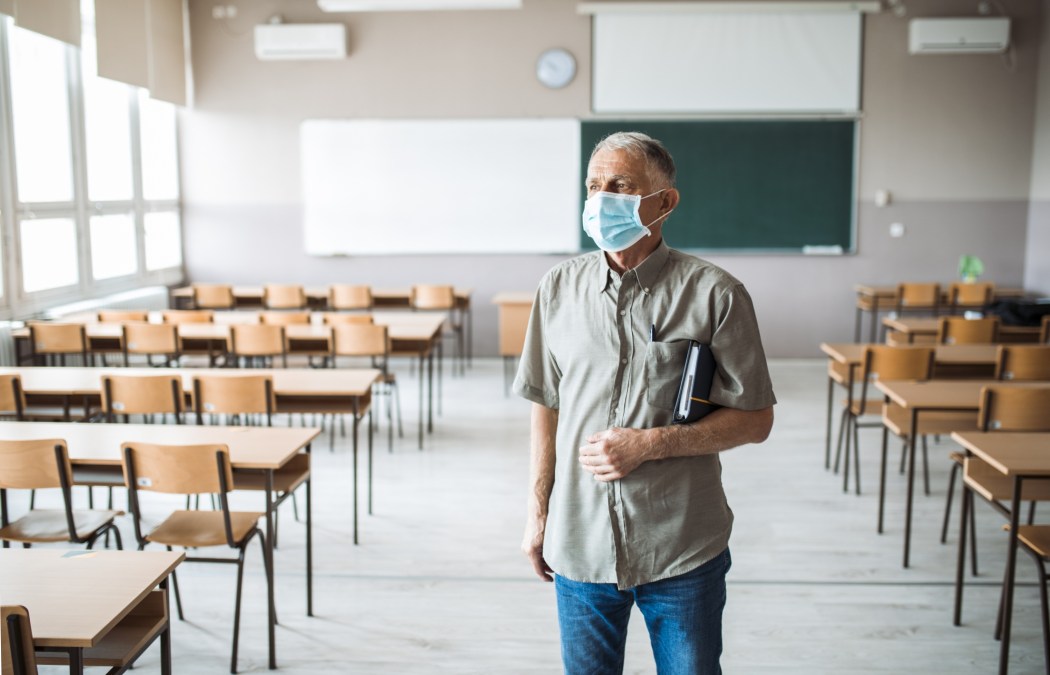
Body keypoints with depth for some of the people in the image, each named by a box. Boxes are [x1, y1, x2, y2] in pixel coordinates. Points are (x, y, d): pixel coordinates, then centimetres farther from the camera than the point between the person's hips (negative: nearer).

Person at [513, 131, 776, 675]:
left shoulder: (714, 294, -9)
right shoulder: (559, 288, 2)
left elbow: (755, 420, -6)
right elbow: (547, 408, 9)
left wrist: (651, 444, -17)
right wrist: (538, 512, 9)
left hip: (683, 551, -2)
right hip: (580, 545, 3)